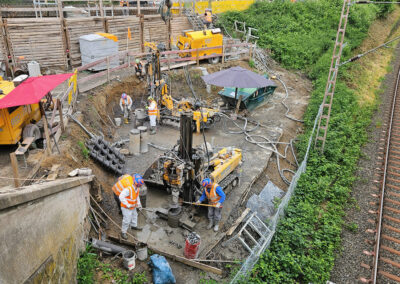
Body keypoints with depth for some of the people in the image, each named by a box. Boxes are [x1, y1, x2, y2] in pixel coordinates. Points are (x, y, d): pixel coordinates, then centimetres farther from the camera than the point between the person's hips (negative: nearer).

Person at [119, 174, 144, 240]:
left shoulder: (137, 188, -7)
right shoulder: (128, 189, -35)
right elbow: (121, 197, -39)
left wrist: (139, 204, 1)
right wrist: (128, 205, -35)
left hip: (133, 207, 8)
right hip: (126, 208, -8)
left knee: (134, 216, 28)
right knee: (127, 220, 2)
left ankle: (134, 226, 54)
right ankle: (123, 232, 23)